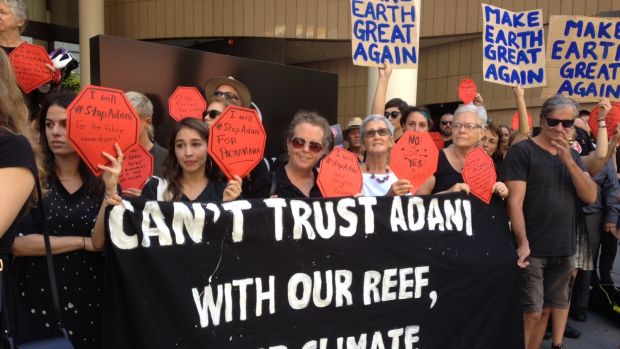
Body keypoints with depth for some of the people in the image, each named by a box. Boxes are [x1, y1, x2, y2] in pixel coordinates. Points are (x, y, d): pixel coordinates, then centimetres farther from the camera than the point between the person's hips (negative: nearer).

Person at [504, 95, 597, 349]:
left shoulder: (573, 155, 13)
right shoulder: (522, 151, -7)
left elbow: (591, 196, 0)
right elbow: (514, 201, -14)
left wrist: (568, 159, -11)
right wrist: (523, 242, -22)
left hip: (564, 250, 6)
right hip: (533, 249, -6)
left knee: (547, 309, 15)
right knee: (532, 312, -3)